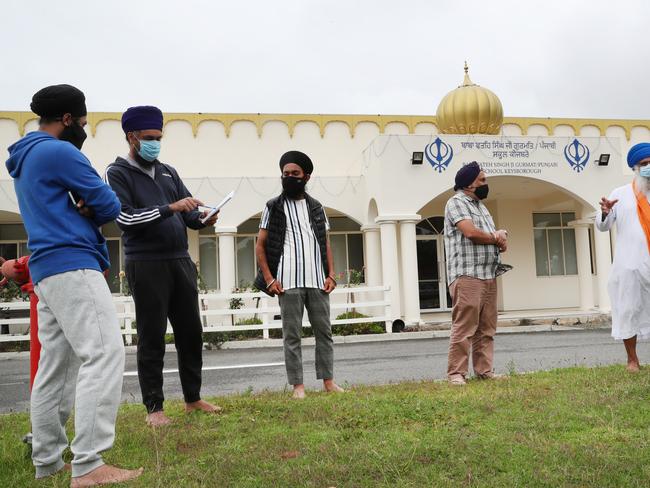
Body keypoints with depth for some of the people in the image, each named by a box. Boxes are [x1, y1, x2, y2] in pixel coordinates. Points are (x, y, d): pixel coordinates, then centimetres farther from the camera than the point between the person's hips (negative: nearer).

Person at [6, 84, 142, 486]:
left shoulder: (25, 158, 22)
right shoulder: (60, 151, -8)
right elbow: (110, 206, -8)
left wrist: (80, 209, 3)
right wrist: (89, 210, 12)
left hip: (47, 267, 10)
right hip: (72, 264, -10)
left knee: (55, 365, 11)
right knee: (103, 353, -16)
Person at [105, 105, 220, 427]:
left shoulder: (168, 172, 17)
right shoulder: (118, 173, 0)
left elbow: (188, 212, 13)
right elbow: (125, 217, -13)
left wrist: (202, 219, -10)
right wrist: (169, 208, -20)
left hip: (181, 261, 6)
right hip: (146, 264, -6)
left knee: (191, 332, 9)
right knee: (151, 338, -1)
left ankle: (193, 398, 21)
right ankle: (154, 408, 9)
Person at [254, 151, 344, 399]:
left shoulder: (317, 207, 15)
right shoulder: (273, 207, 6)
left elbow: (326, 244, 16)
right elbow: (260, 245, 4)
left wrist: (331, 274, 3)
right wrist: (269, 279, -6)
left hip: (317, 281, 3)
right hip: (288, 282, -3)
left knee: (324, 331, 6)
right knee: (291, 335, 1)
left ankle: (328, 381, 14)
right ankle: (298, 385, 6)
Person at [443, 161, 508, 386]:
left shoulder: (481, 206, 24)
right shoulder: (456, 202, -3)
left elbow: (495, 234, 24)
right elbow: (471, 232, -16)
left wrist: (500, 236, -1)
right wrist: (495, 238, 1)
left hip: (489, 275, 9)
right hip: (467, 275, -9)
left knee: (486, 328, 8)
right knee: (464, 327, -10)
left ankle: (484, 371, 13)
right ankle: (456, 373, -6)